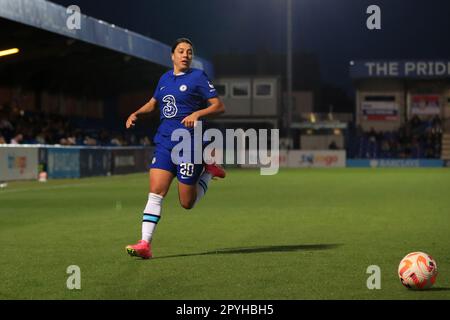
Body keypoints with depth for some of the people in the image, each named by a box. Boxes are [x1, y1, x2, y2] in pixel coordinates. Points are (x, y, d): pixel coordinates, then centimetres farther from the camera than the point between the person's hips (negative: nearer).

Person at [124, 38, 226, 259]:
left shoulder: (197, 77, -2)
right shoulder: (165, 79, 15)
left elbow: (219, 106, -5)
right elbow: (153, 103, 31)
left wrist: (197, 113, -21)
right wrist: (136, 113, 13)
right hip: (164, 143, 4)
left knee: (187, 203, 2)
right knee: (155, 193, -10)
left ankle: (208, 171, 27)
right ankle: (145, 245, -12)